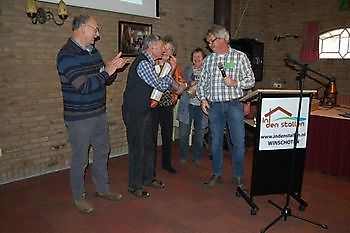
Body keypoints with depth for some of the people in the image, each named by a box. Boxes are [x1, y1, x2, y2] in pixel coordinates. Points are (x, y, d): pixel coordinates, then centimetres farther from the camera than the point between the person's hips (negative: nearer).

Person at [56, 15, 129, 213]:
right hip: (79, 117, -8)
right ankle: (79, 196, 27)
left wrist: (113, 68, -6)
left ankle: (102, 188, 36)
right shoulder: (67, 55, -17)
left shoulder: (93, 51, 8)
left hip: (99, 113, 8)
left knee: (103, 152, 18)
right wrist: (106, 71, -20)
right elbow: (83, 86, -26)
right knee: (80, 159, 6)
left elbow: (106, 80, 13)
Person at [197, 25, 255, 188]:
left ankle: (238, 176, 16)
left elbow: (251, 80, 0)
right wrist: (203, 98, 0)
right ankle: (217, 174, 24)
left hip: (234, 105, -3)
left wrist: (235, 83, -16)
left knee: (238, 142, 0)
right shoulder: (208, 60, 11)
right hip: (214, 106, 3)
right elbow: (202, 82, 14)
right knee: (216, 142, 9)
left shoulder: (240, 57, 1)